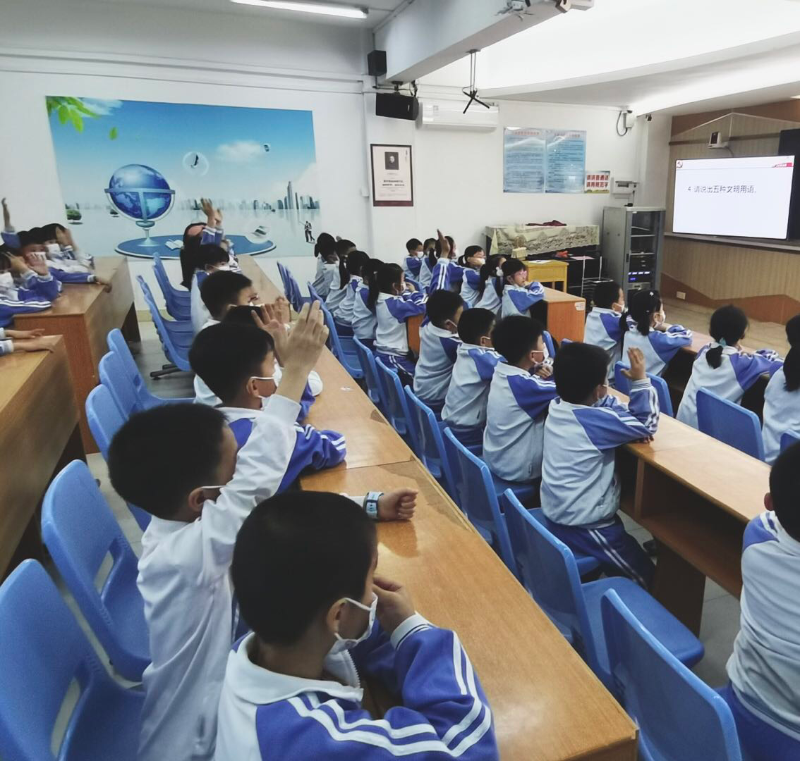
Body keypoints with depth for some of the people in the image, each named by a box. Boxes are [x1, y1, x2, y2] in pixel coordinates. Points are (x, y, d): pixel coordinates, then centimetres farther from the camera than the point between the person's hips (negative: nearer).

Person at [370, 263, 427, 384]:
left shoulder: (380, 299, 4)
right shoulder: (394, 304, -23)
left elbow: (405, 297, 14)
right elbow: (421, 306, -27)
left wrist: (414, 293, -3)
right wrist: (422, 295, -9)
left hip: (382, 353, 10)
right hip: (393, 358, -9)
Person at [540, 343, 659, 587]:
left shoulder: (557, 407, -3)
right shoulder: (595, 421, -27)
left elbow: (610, 406, 9)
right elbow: (647, 425, -13)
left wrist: (631, 422, -9)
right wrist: (641, 380, -7)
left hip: (556, 515, 8)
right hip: (582, 528, -8)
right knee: (646, 579, 9)